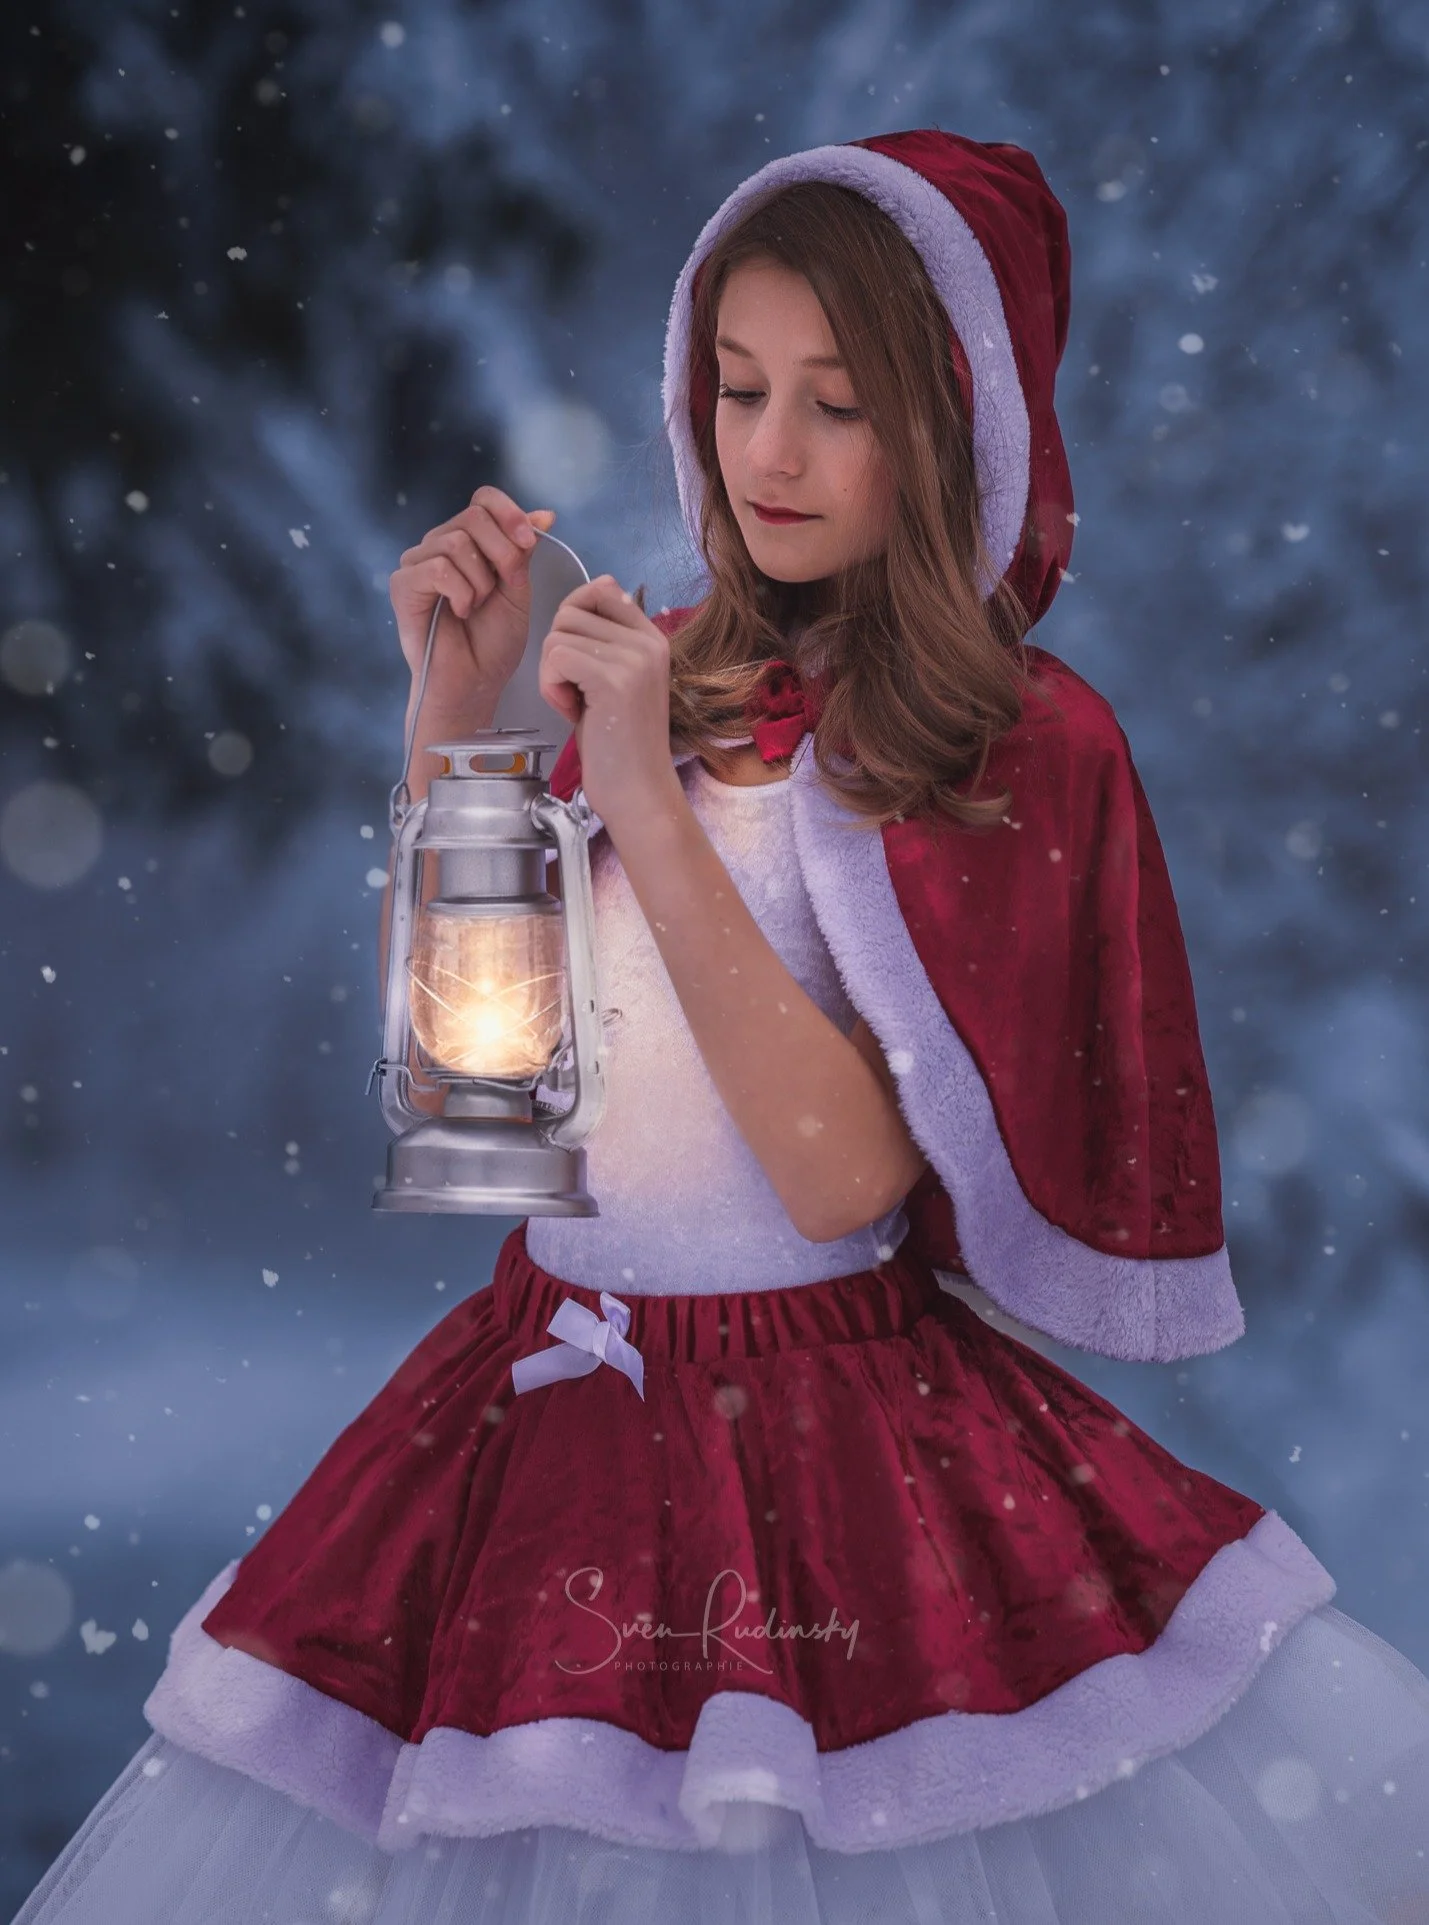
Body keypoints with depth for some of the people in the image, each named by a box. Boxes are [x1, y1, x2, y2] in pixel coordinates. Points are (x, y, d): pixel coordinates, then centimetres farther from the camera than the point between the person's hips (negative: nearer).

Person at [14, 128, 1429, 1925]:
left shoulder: (1029, 744, -10)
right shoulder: (674, 675, 4)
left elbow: (844, 1174, -20)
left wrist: (648, 806, -22)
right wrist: (453, 712, -5)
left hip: (841, 1434, -4)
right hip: (549, 1394, 5)